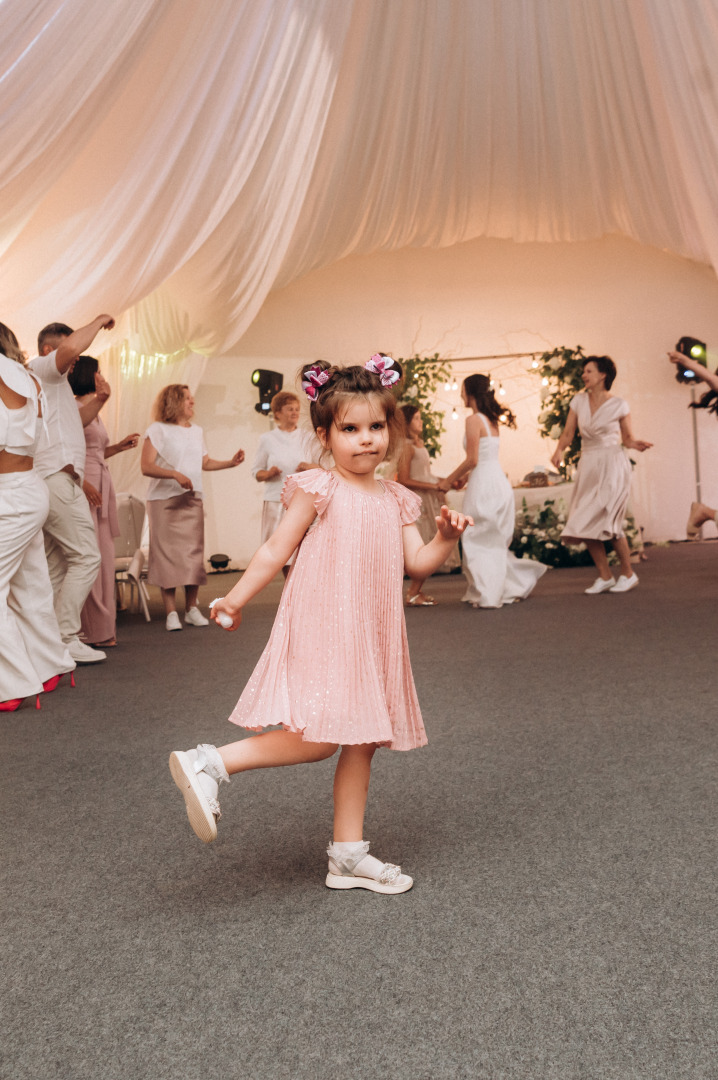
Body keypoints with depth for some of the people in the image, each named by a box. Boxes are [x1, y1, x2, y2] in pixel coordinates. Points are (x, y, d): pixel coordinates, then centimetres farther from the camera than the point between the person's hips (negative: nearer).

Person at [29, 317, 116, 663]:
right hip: (57, 476, -11)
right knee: (86, 557, -11)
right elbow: (71, 347, -22)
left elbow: (76, 420, 33)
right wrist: (99, 322, -8)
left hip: (51, 482, 11)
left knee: (56, 565, 9)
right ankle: (66, 638, -11)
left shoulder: (51, 382, 28)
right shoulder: (40, 370, -2)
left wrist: (100, 399, 19)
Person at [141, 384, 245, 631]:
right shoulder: (158, 430, -2)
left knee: (194, 552, 3)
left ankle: (192, 609, 11)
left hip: (192, 500, 5)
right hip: (164, 500, -5)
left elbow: (205, 463, 25)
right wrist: (175, 474, -23)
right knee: (167, 553, -6)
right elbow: (147, 467, -10)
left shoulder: (196, 431, 16)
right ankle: (171, 612, -2)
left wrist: (231, 462, 12)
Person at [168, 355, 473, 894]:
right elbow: (277, 551, -4)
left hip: (373, 637, 7)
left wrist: (447, 537, -9)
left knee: (362, 741, 10)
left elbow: (418, 563, 9)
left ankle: (349, 854, 22)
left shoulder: (396, 500, 11)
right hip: (323, 631, -7)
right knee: (318, 737, -14)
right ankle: (209, 764, -1)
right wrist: (236, 598, -6)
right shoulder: (318, 490, -6)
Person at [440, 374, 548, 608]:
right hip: (498, 481, 9)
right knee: (494, 542, 17)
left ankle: (488, 595, 2)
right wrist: (461, 477, 22)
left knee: (480, 541, 0)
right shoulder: (491, 420, 14)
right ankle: (514, 586, 19)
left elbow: (472, 460, -16)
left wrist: (448, 481, -5)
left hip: (484, 484, -9)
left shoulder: (473, 420, -11)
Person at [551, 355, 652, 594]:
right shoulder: (578, 401, 8)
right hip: (588, 465, 5)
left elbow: (627, 438, 5)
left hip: (612, 464, -5)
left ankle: (628, 574, 3)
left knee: (606, 519, -14)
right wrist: (559, 450, -12)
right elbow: (568, 433, 7)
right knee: (587, 524, -1)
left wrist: (636, 445, -16)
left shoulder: (619, 405, -1)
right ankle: (605, 577, 12)